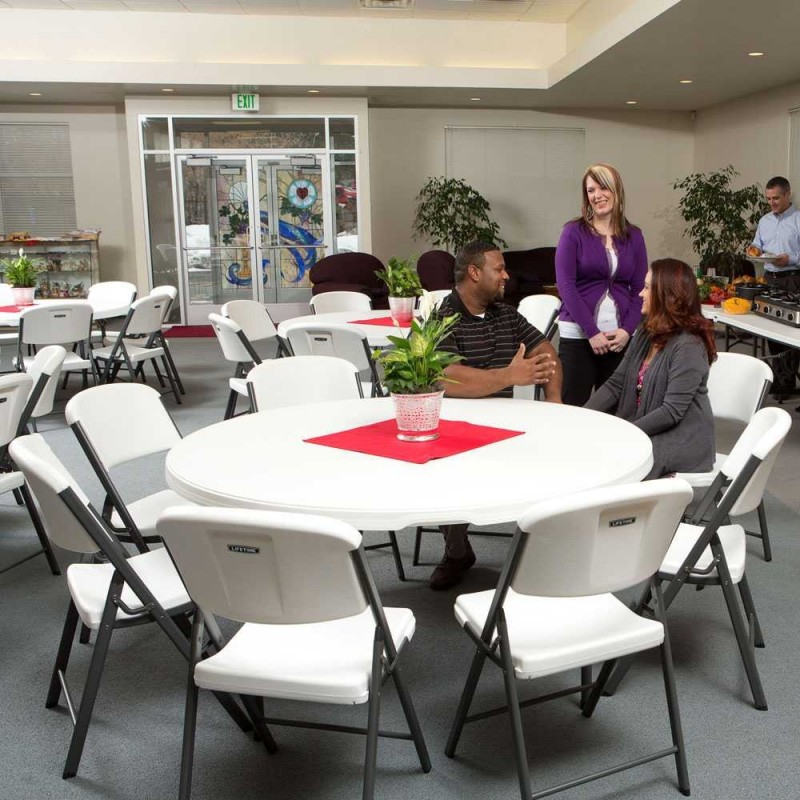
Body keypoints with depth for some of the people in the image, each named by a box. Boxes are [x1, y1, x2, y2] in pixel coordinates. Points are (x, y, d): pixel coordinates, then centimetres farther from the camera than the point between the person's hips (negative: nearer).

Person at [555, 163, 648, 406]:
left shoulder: (634, 235, 9)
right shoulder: (573, 232, -1)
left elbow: (640, 289, 8)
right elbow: (566, 285, -8)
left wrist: (627, 330, -7)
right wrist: (592, 332, -13)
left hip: (620, 336, 3)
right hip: (578, 335, -3)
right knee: (573, 407, -5)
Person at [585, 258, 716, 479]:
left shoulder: (689, 346, -18)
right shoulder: (645, 334, 8)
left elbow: (671, 412, -22)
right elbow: (615, 384, 6)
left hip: (681, 441, -7)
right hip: (644, 430, 7)